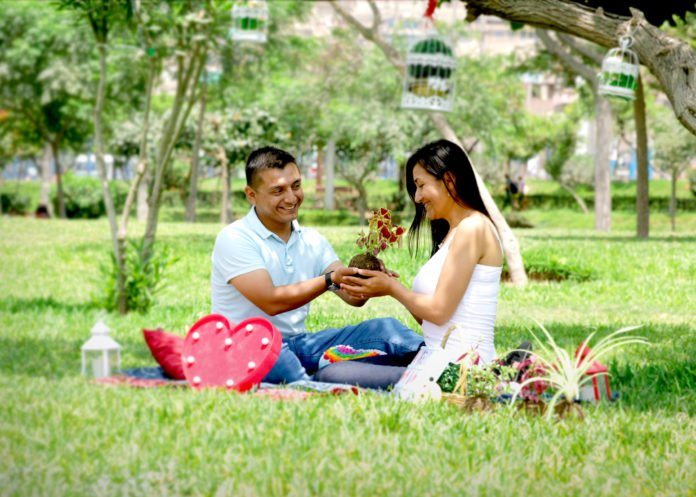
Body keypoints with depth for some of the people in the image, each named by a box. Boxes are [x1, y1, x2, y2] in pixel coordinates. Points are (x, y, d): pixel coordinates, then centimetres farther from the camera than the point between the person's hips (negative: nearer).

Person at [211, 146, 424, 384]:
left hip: (299, 344, 6)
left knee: (385, 328, -13)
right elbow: (270, 302, -19)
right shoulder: (234, 239, -7)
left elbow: (354, 297, 2)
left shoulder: (312, 241, 13)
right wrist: (330, 280, -27)